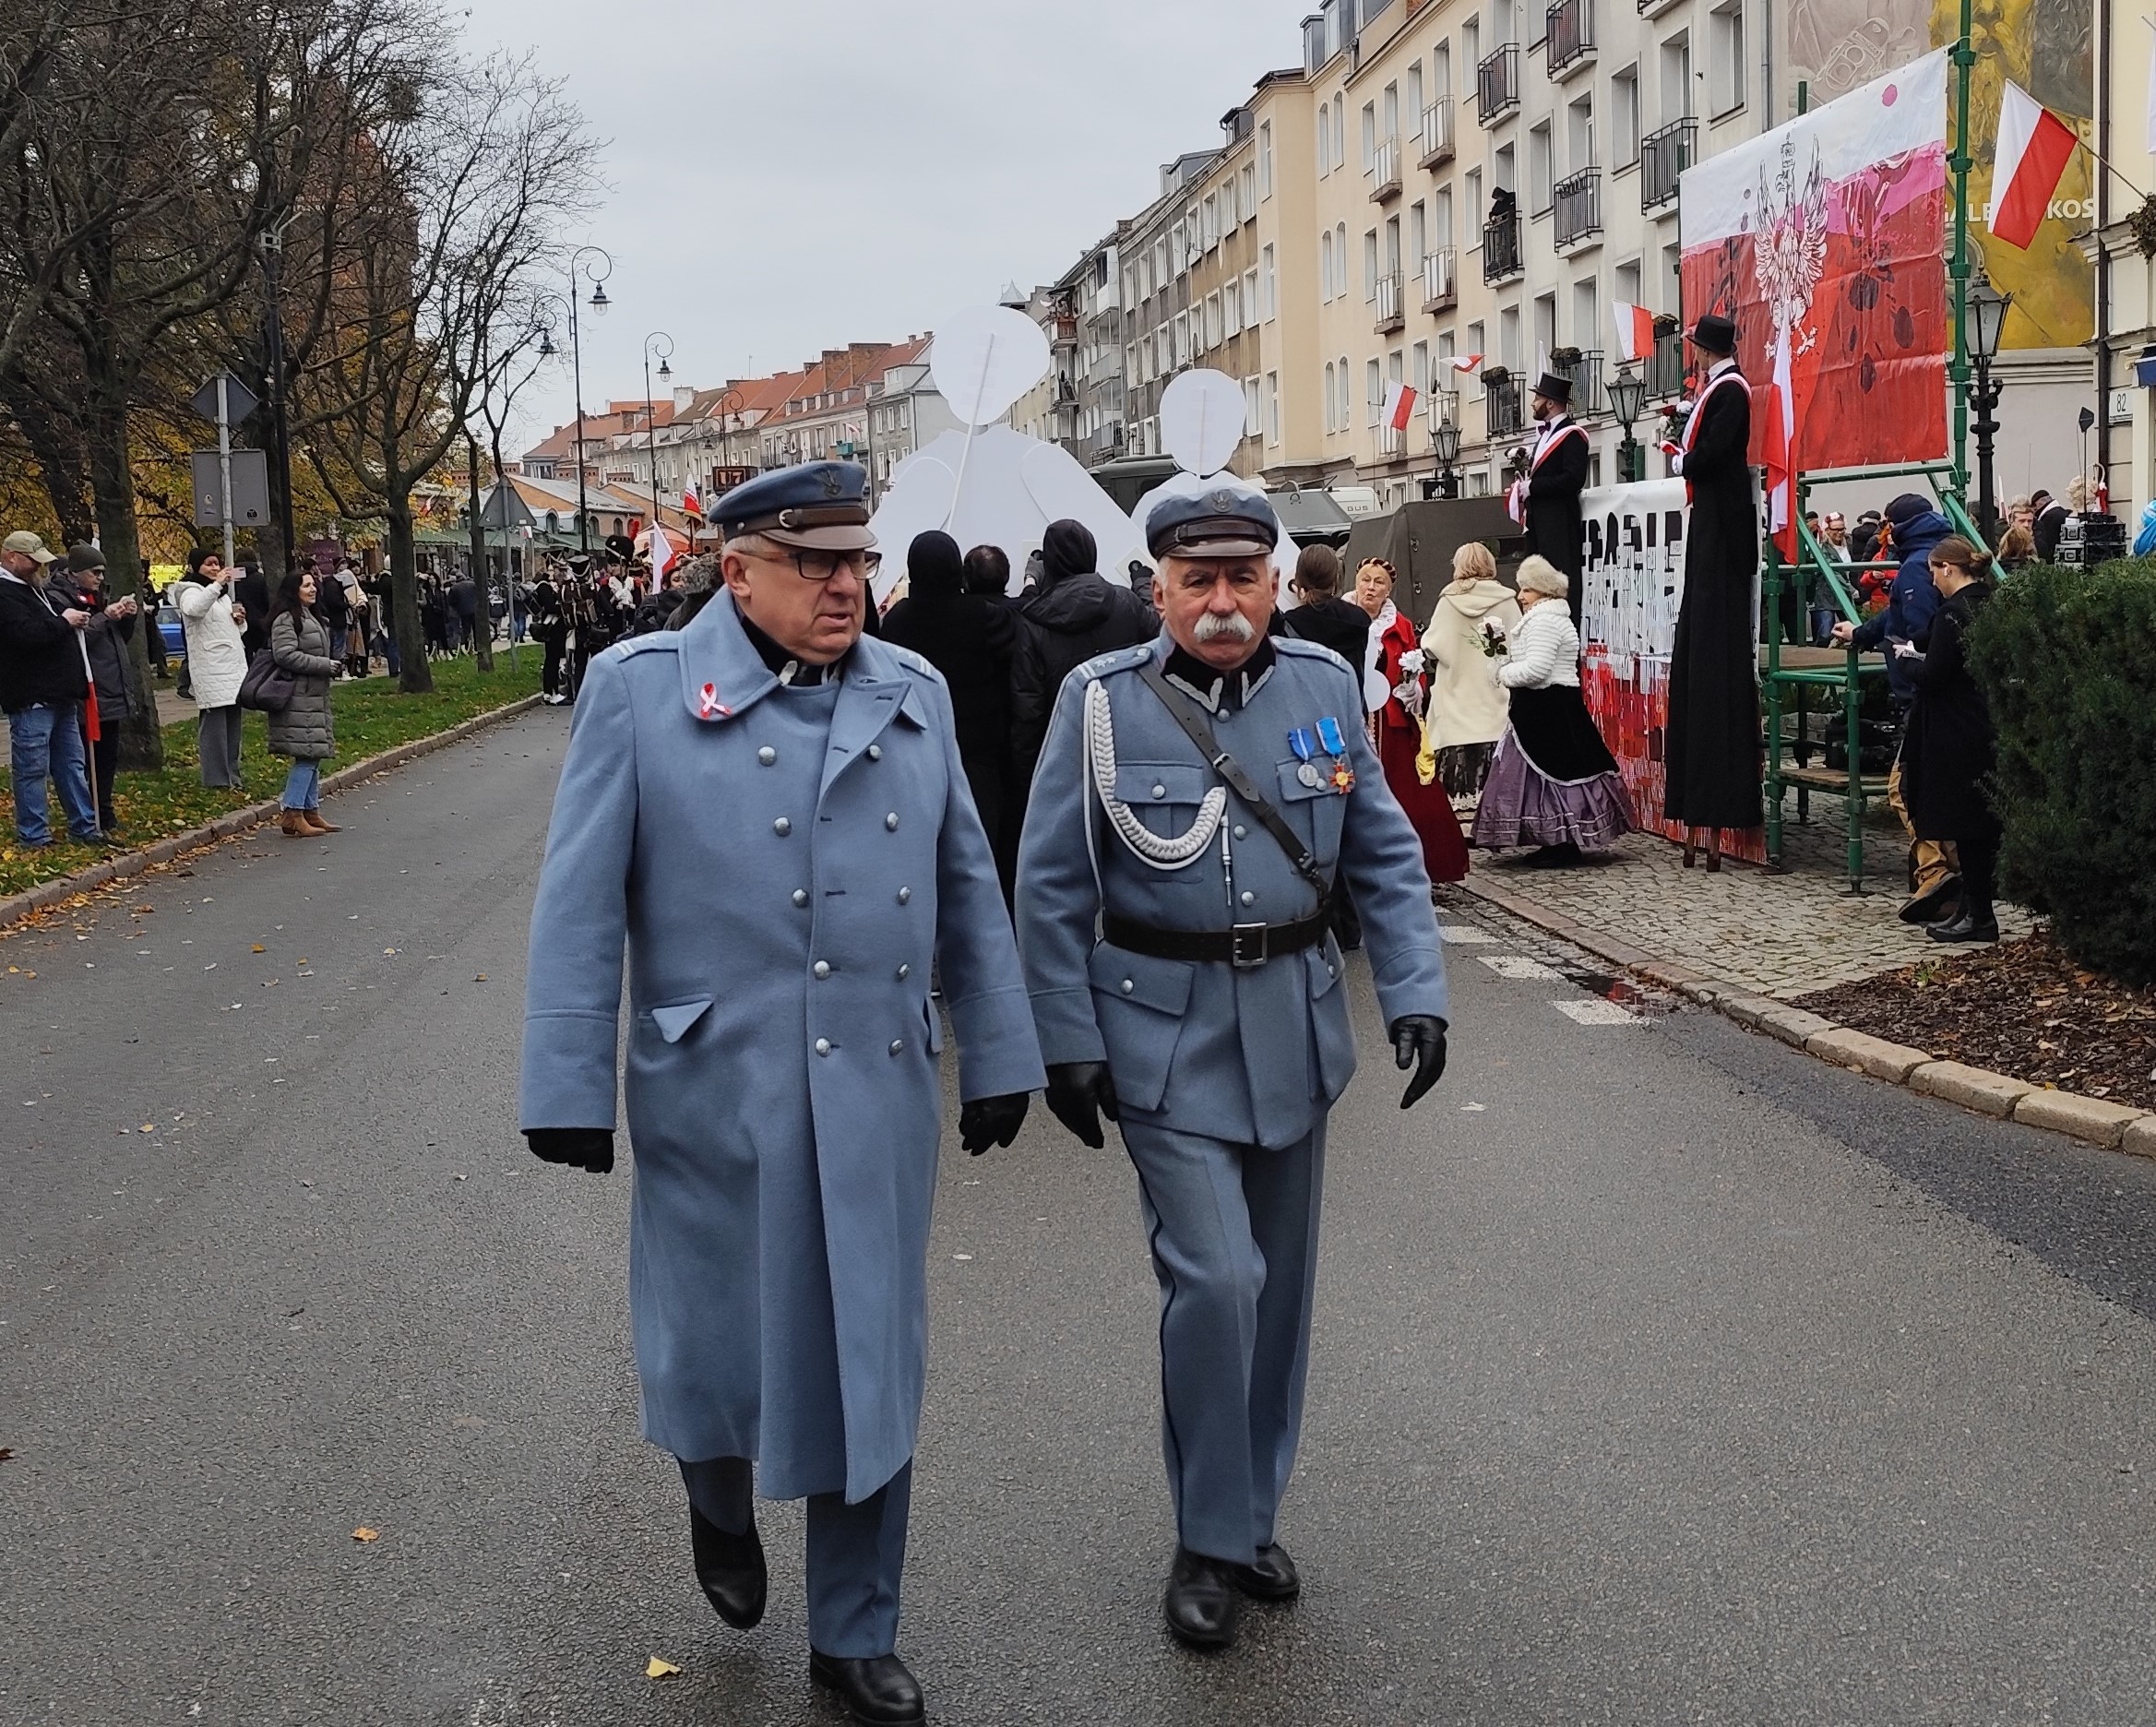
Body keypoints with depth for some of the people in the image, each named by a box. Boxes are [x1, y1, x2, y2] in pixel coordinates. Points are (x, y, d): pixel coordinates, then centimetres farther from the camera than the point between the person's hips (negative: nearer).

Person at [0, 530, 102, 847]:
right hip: (31, 699, -10)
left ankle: (84, 827, 22)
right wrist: (64, 621, -13)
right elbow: (26, 634, -27)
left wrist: (76, 616, 9)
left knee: (72, 765, 15)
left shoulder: (37, 589, 18)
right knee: (32, 770, -3)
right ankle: (34, 836, 2)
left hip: (61, 695, 10)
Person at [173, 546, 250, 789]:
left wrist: (240, 620, 7)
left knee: (232, 721, 11)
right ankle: (216, 778, -10)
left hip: (233, 666, 9)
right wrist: (216, 585, -37)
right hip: (210, 668, -9)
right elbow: (193, 608, -31)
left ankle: (231, 775, 18)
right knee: (214, 722, -10)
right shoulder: (192, 591, -5)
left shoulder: (223, 593, 22)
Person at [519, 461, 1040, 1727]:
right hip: (717, 1099, -3)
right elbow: (581, 905, -5)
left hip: (881, 1098, 3)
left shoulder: (914, 694, 7)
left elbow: (969, 890, 11)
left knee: (871, 1370, 11)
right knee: (716, 1356, 11)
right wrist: (570, 1088, -8)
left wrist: (1000, 1053, 11)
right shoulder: (641, 688, -4)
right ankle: (721, 1511, 47)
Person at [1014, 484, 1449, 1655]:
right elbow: (1051, 887, -4)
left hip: (1294, 1027, 4)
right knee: (1215, 1280, -10)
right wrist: (1067, 1044, -7)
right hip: (1166, 1034, -4)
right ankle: (1211, 1542, 10)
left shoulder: (1325, 687, 1)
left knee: (1279, 1282, 13)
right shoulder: (1101, 701, -8)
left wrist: (1414, 992, -4)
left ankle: (1255, 1511, 32)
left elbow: (1385, 858, 6)